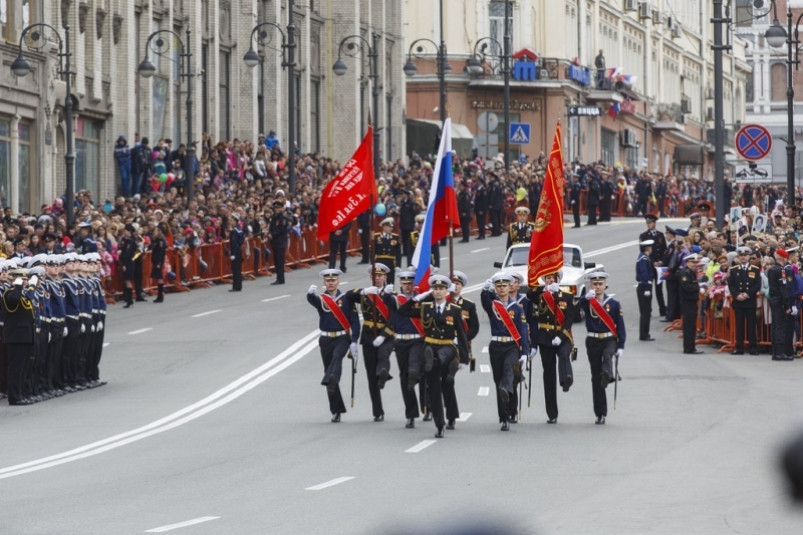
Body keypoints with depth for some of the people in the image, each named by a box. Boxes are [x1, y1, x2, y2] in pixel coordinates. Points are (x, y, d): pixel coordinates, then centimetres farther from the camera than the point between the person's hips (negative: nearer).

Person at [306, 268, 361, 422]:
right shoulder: (320, 299, 3)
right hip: (326, 339, 2)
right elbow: (312, 300, -21)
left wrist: (354, 341, -8)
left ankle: (331, 381, -59)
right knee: (329, 369, 5)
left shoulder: (346, 299, 2)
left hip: (342, 338, -2)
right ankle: (336, 411, 12)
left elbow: (354, 321, 0)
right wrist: (311, 293, -46)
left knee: (337, 356, -33)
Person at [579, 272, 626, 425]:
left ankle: (608, 374, -65)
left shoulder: (614, 304, 4)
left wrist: (621, 346, -3)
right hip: (593, 342, 0)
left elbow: (620, 326, 5)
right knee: (596, 378, 0)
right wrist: (587, 297, -46)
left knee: (607, 356, -35)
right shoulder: (588, 302, 2)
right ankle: (600, 414, 4)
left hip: (609, 339, 0)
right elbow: (581, 304, -23)